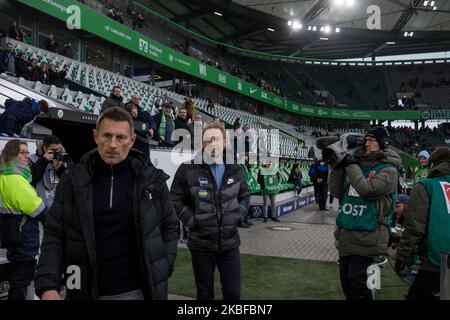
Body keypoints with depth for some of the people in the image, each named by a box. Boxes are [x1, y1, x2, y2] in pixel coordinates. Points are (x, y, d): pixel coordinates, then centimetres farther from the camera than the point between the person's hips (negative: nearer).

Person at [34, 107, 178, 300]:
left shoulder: (152, 179, -5)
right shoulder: (72, 181, -4)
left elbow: (169, 226, 6)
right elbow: (54, 235, -3)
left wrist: (163, 269, -2)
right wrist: (47, 286, -14)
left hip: (138, 290, 0)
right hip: (85, 291, 1)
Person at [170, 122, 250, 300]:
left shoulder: (236, 170, 4)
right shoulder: (187, 169, -8)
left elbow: (245, 198, 15)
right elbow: (176, 200, -3)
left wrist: (236, 216, 0)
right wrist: (192, 221, -11)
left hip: (230, 243, 2)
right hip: (201, 243, -2)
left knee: (233, 292, 9)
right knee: (205, 294, 14)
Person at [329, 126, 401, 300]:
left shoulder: (388, 170, -6)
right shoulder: (357, 164, 9)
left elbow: (368, 190, -22)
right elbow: (337, 192, 6)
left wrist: (351, 165, -16)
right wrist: (336, 167, -6)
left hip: (367, 238, -6)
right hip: (345, 234, 6)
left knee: (356, 282, -6)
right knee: (345, 280, 14)